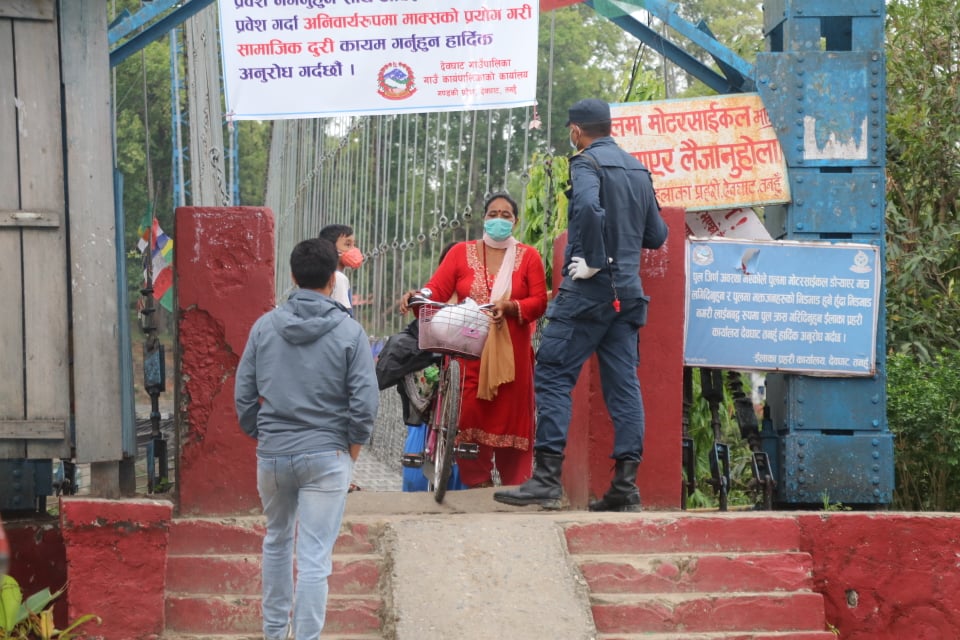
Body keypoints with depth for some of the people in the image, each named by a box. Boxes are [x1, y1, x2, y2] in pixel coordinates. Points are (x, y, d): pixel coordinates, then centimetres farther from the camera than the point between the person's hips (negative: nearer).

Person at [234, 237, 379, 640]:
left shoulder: (264, 327, -1)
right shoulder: (349, 331, -9)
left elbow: (243, 394, 3)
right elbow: (365, 400, -10)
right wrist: (353, 447, 4)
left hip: (272, 454, 4)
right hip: (326, 456, -3)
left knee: (276, 540, 24)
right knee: (314, 558, -2)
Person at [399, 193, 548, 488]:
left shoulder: (528, 257, 10)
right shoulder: (462, 252, 10)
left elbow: (539, 302, 1)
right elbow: (436, 289, 0)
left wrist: (508, 306, -17)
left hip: (511, 351, 0)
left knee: (511, 414, -1)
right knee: (469, 413, -7)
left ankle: (515, 485, 7)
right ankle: (476, 482, 1)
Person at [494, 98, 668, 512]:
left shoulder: (587, 162, -6)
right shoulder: (638, 169, 18)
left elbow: (588, 206, -27)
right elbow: (657, 235, 20)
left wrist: (593, 260, -19)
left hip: (590, 288, -7)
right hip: (629, 291, 8)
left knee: (553, 374, -6)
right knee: (623, 384, 5)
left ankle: (547, 478, -13)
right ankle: (625, 485, 3)